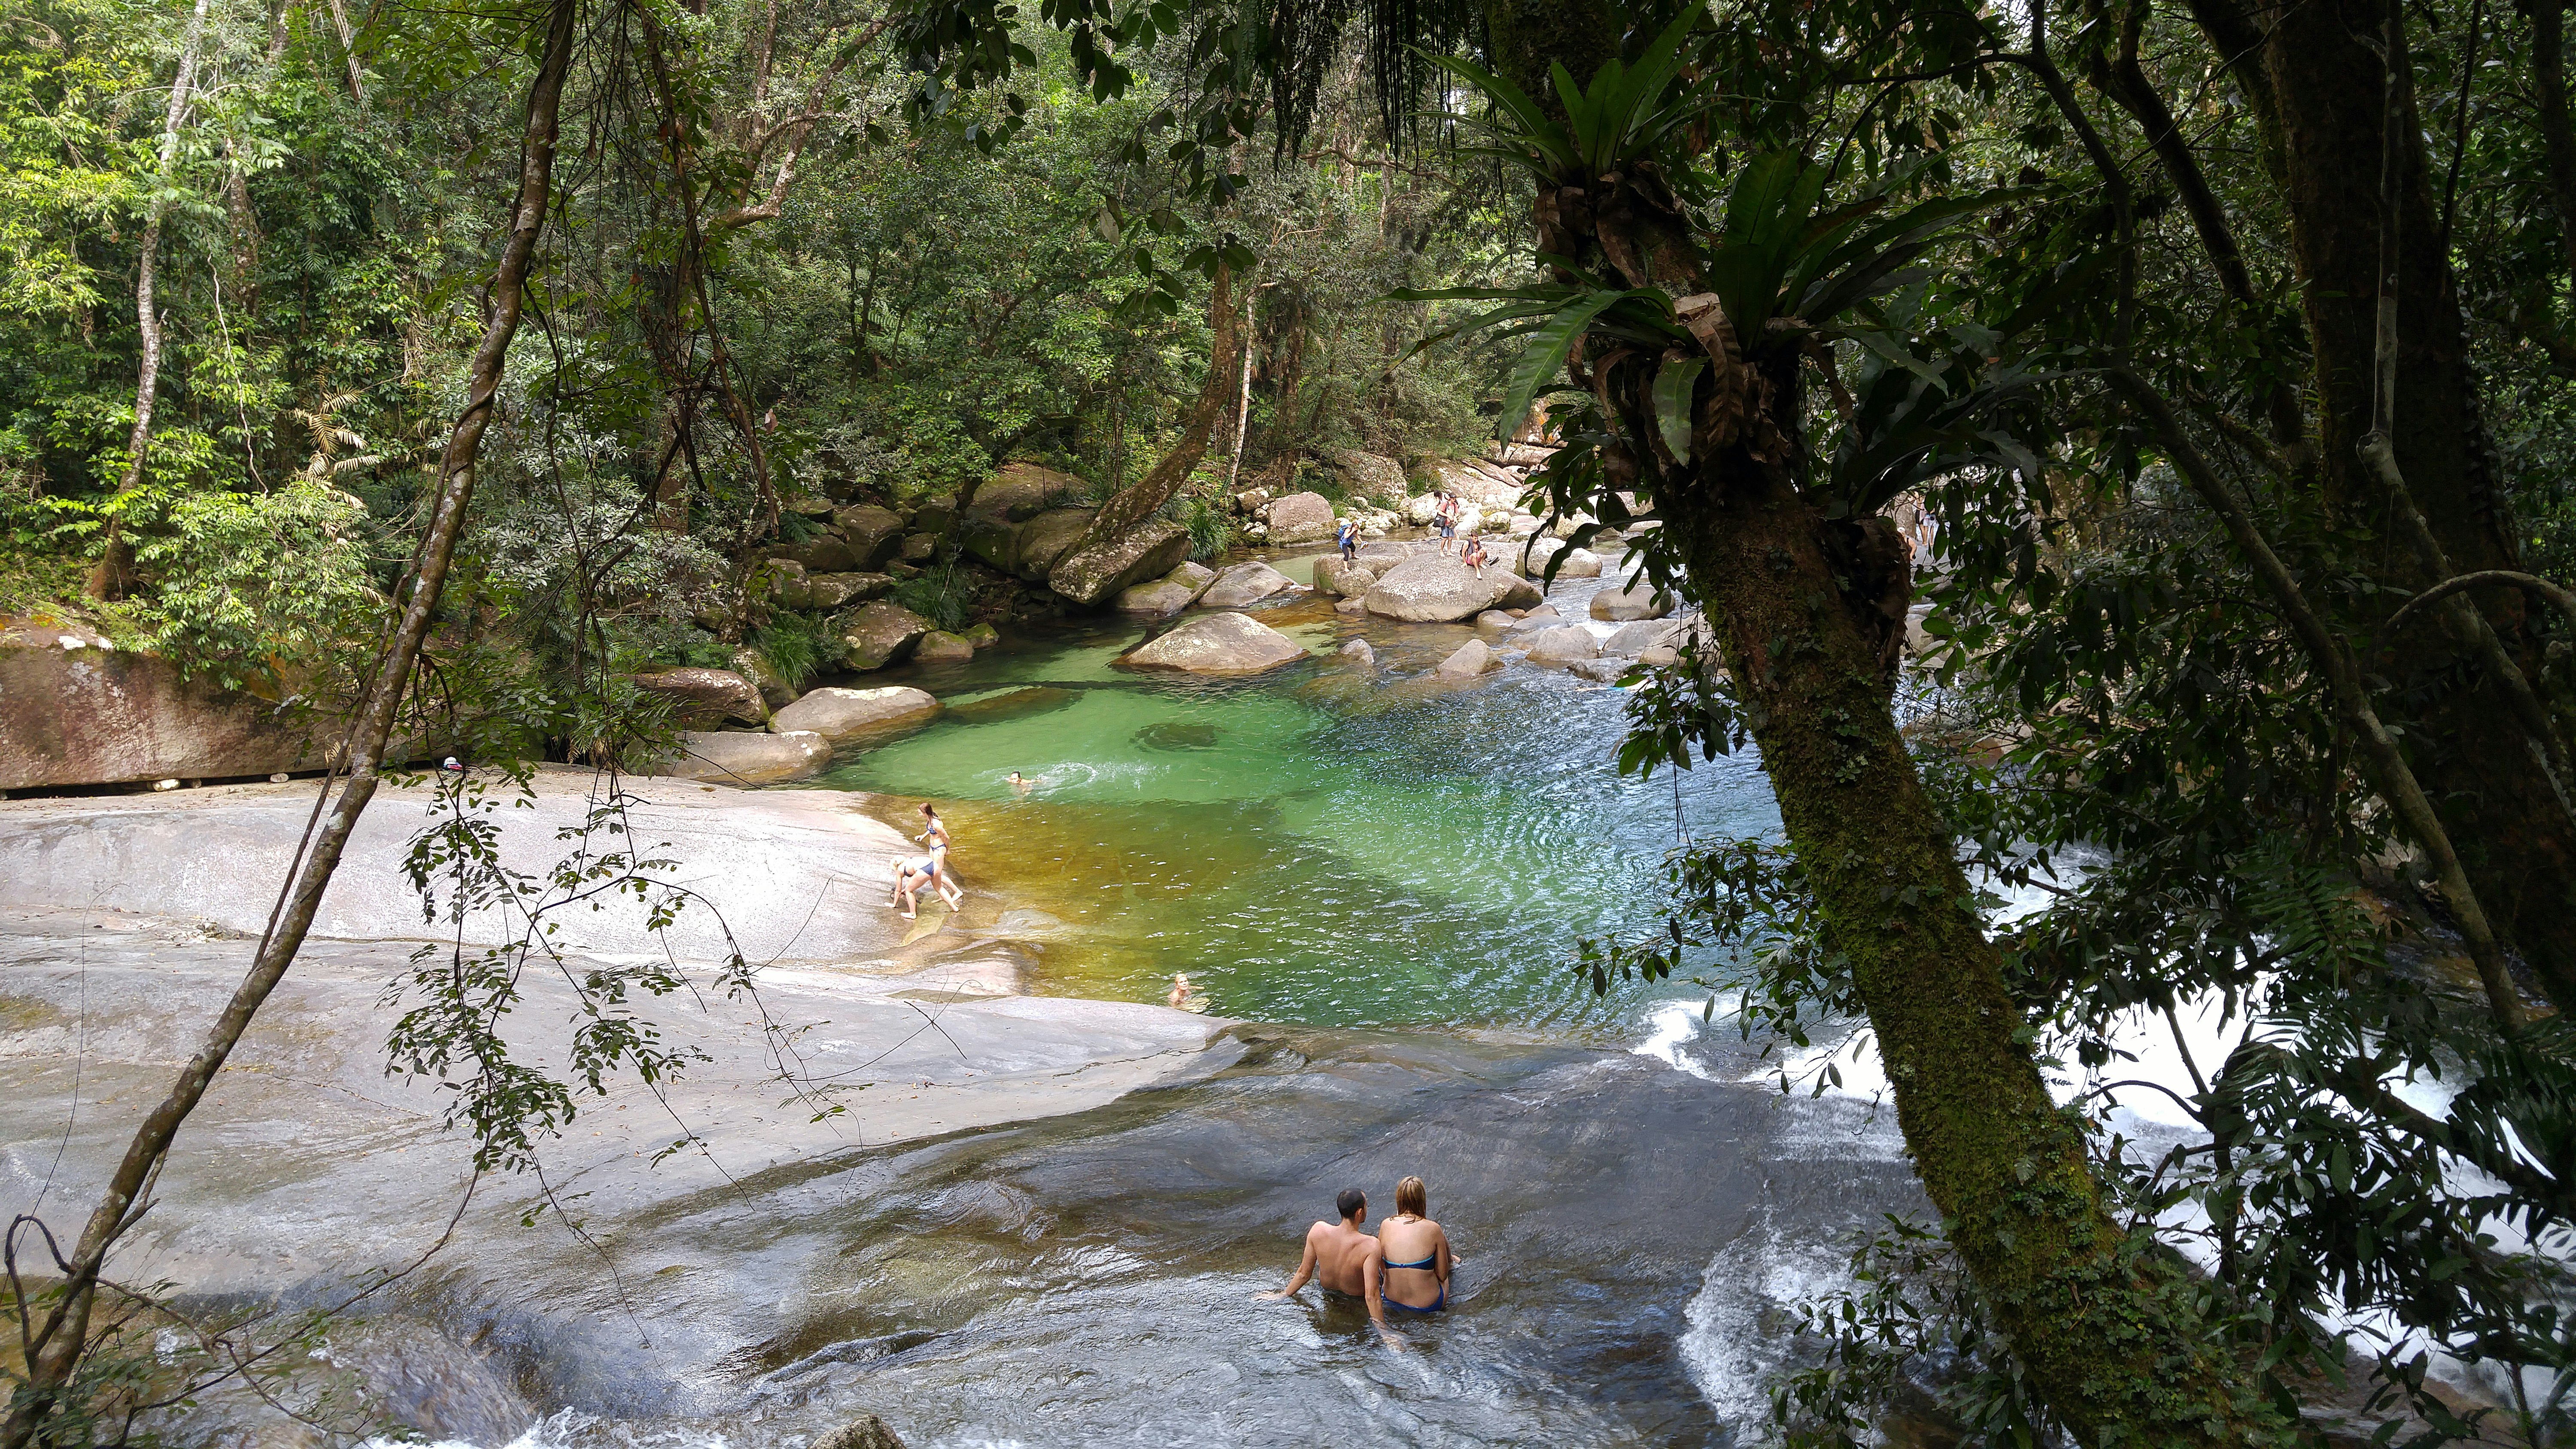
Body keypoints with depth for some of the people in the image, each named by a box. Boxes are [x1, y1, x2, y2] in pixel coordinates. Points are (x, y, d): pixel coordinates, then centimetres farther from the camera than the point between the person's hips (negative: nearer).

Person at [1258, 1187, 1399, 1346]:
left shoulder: (1319, 1230, -28)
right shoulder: (1370, 1246, -38)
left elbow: (1304, 1273, -15)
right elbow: (1371, 1295, -37)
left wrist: (1285, 1294, 1)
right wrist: (1382, 1330, -29)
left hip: (1328, 1289, 3)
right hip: (1358, 1297, -3)